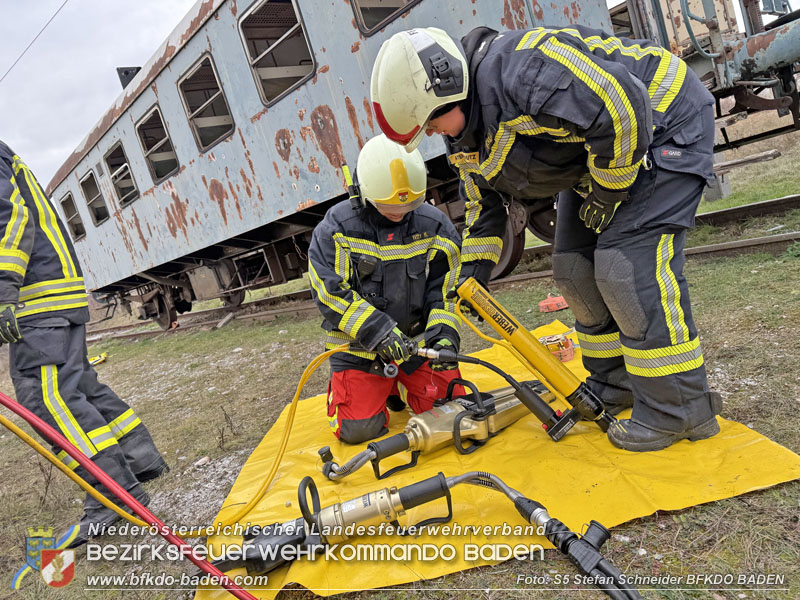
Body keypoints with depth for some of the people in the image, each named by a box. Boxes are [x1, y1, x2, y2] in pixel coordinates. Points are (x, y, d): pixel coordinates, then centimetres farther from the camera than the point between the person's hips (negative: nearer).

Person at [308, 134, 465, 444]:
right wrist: (378, 333, -24)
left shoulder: (434, 226, -3)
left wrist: (443, 332, -17)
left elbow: (445, 287, 0)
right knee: (359, 428, -12)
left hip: (418, 340, 3)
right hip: (358, 346, -2)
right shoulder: (336, 229, -12)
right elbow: (330, 293, -16)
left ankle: (398, 385, 24)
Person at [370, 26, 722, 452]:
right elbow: (484, 200, 11)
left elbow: (621, 109, -34)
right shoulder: (465, 131, -1)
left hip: (663, 124, -9)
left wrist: (606, 193, -21)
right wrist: (472, 270, 4)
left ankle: (680, 410, -6)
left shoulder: (520, 68, -33)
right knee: (575, 268, 5)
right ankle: (614, 388, 21)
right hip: (591, 151, 9)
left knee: (630, 264, -20)